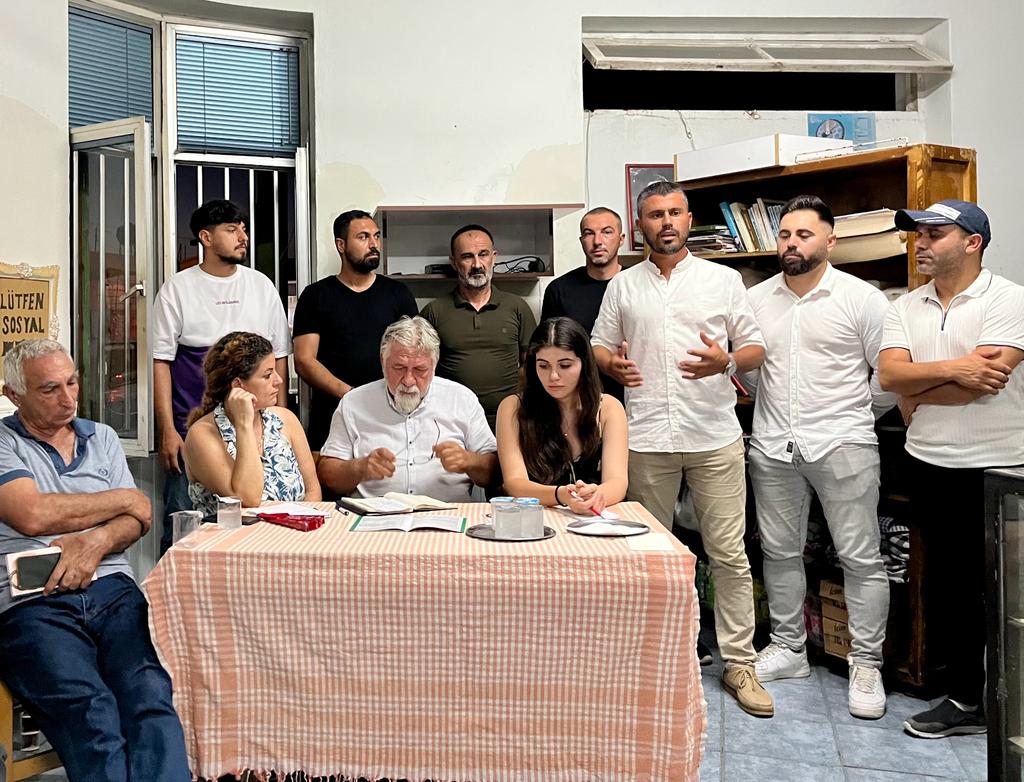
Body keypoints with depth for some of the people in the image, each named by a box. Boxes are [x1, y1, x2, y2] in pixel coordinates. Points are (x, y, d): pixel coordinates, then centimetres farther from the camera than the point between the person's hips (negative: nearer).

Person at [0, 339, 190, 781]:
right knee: (88, 707, -31)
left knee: (151, 691, -27)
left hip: (112, 590, 3)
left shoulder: (102, 438, 23)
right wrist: (124, 499, 5)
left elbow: (139, 520, 15)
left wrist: (98, 539, -8)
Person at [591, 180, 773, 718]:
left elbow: (755, 349, 6)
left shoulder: (724, 280, 7)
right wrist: (614, 364, -9)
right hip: (646, 438, 2)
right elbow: (598, 346, 14)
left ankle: (738, 663, 13)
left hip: (715, 436, -1)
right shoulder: (623, 287, 11)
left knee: (729, 553, 1)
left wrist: (725, 361, -15)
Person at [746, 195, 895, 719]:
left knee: (861, 558, 1)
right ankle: (788, 649, 28)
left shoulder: (861, 298, -4)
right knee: (779, 552, 13)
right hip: (772, 447, 4)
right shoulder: (756, 299, 8)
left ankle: (866, 665, 14)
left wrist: (855, 414, 4)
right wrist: (771, 407, 10)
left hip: (842, 445, -4)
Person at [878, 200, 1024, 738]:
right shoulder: (906, 308, 7)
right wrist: (950, 370, -21)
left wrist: (916, 394, -8)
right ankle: (965, 699, 26)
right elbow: (889, 375, -6)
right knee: (945, 584, 12)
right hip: (929, 466, 5)